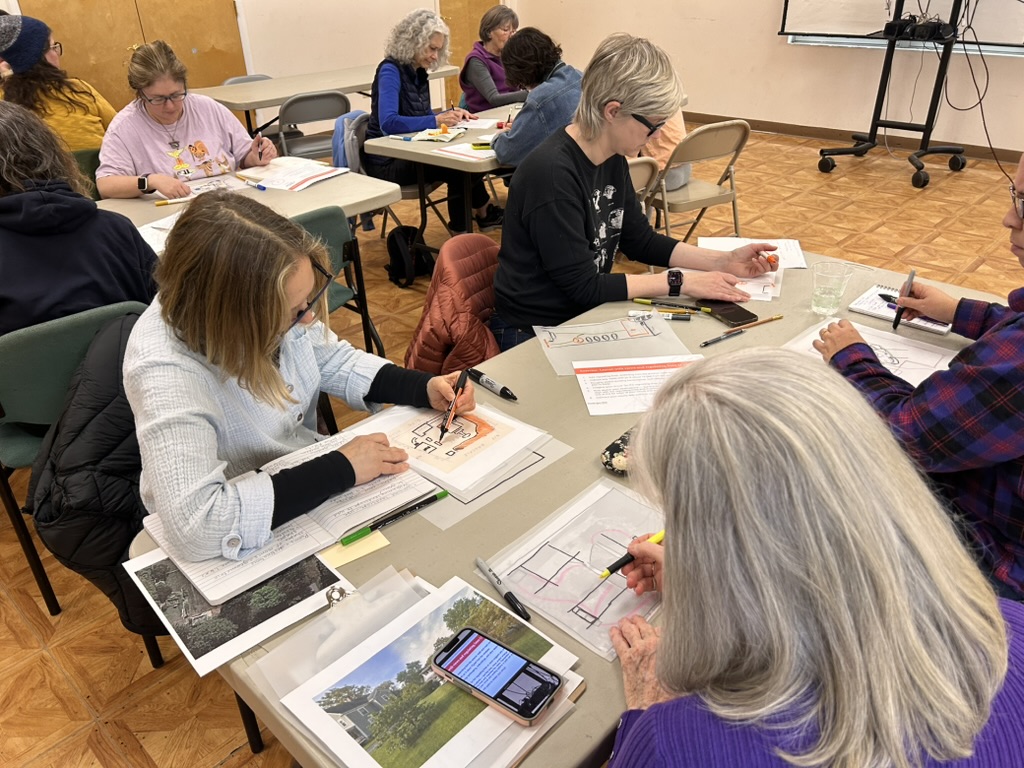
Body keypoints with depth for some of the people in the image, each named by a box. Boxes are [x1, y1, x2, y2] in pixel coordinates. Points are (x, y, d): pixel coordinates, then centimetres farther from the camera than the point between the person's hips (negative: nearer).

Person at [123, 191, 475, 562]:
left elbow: (333, 360, 3)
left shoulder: (272, 302, -16)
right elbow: (196, 524, -43)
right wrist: (340, 469, -34)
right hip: (247, 546, -5)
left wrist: (426, 388, -11)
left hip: (308, 479, 6)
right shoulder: (164, 371, -34)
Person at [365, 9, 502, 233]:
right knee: (459, 168, -22)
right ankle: (484, 213, 2)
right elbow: (388, 122, -30)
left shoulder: (418, 72, 9)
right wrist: (436, 121, -27)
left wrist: (449, 114, -3)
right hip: (387, 162, -8)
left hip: (409, 152, 8)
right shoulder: (390, 71, -16)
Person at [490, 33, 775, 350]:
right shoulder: (553, 173, -26)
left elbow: (641, 241, 10)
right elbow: (582, 286, -23)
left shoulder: (613, 159, 0)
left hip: (584, 316, 8)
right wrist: (679, 281, -18)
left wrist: (723, 261, 1)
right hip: (533, 334, -7)